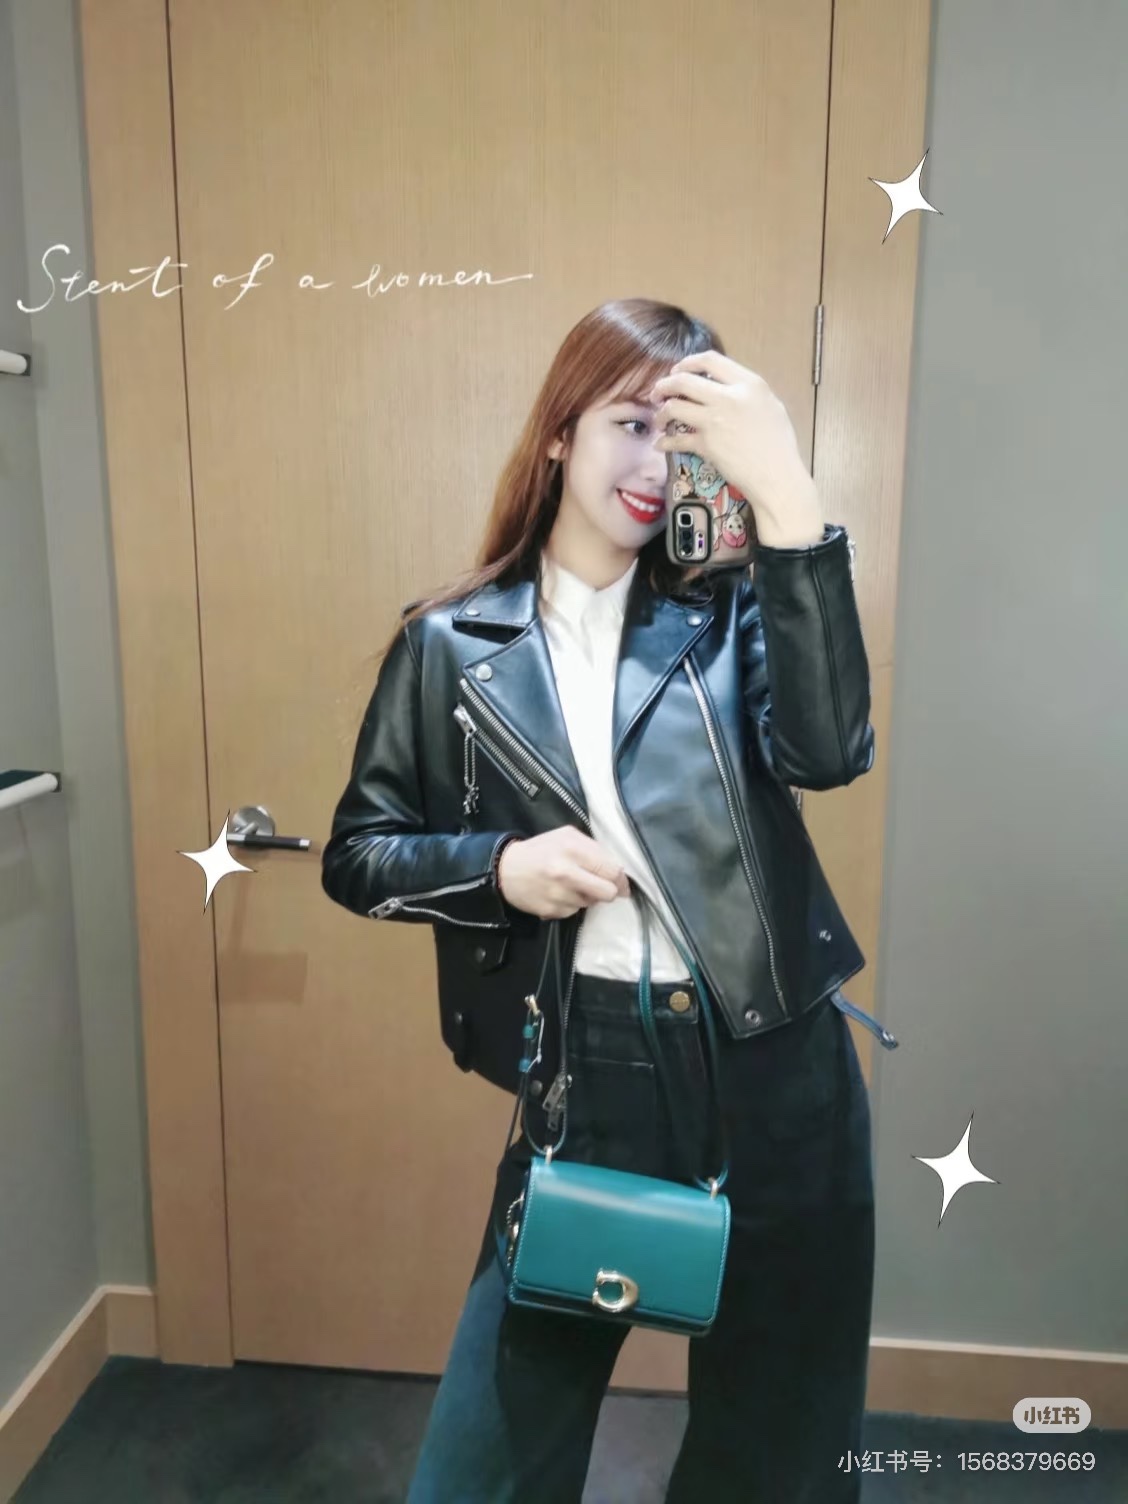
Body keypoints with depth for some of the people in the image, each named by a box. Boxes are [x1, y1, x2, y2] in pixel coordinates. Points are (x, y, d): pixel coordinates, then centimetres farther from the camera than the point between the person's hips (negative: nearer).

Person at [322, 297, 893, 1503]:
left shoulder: (726, 614, 1)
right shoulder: (453, 647, -1)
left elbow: (827, 751, -18)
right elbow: (356, 855, 4)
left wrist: (784, 494, -24)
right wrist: (499, 865, -14)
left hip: (778, 1072, 2)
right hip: (585, 1078, -1)